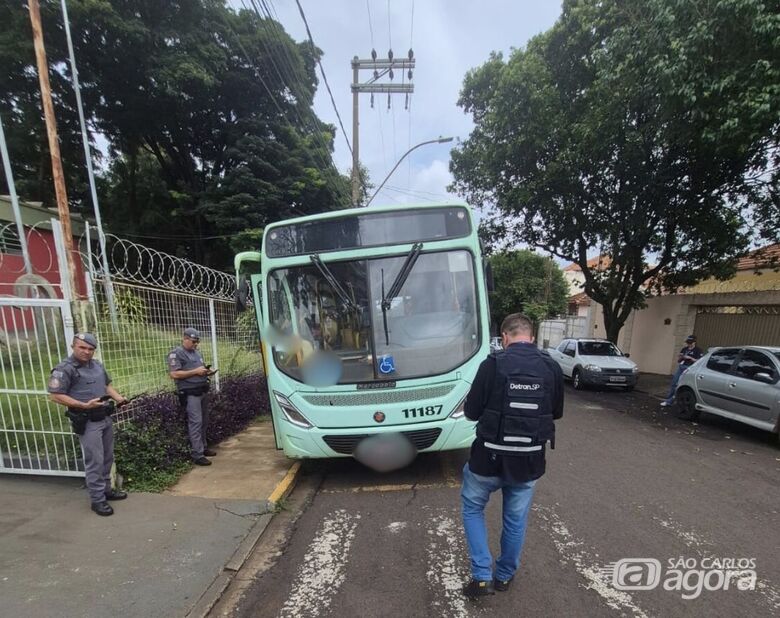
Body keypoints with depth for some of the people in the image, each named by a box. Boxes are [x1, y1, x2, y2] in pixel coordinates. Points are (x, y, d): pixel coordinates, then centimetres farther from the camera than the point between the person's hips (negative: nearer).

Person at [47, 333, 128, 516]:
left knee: (107, 458, 16)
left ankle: (106, 489, 32)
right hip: (87, 422, -7)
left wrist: (119, 398, 1)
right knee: (95, 461, -1)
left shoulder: (97, 365, 8)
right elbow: (56, 396, -16)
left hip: (106, 418, 7)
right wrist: (84, 405, -24)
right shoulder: (64, 369, -13)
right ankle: (97, 500, 12)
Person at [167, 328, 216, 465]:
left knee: (204, 422, 13)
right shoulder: (176, 353, -8)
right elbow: (174, 374, -18)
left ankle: (203, 447, 25)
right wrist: (195, 371, -19)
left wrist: (206, 372, 5)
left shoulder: (196, 352, 17)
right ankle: (197, 455, -5)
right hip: (190, 393, -8)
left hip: (203, 391, 8)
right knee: (196, 422, -9)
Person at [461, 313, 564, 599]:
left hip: (490, 457, -3)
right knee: (516, 519, 22)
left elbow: (471, 412, -10)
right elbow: (556, 412, 10)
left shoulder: (492, 364, -17)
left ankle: (482, 576, 20)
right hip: (530, 460, 3)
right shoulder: (552, 368, -4)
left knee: (472, 508, 21)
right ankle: (504, 576, 40)